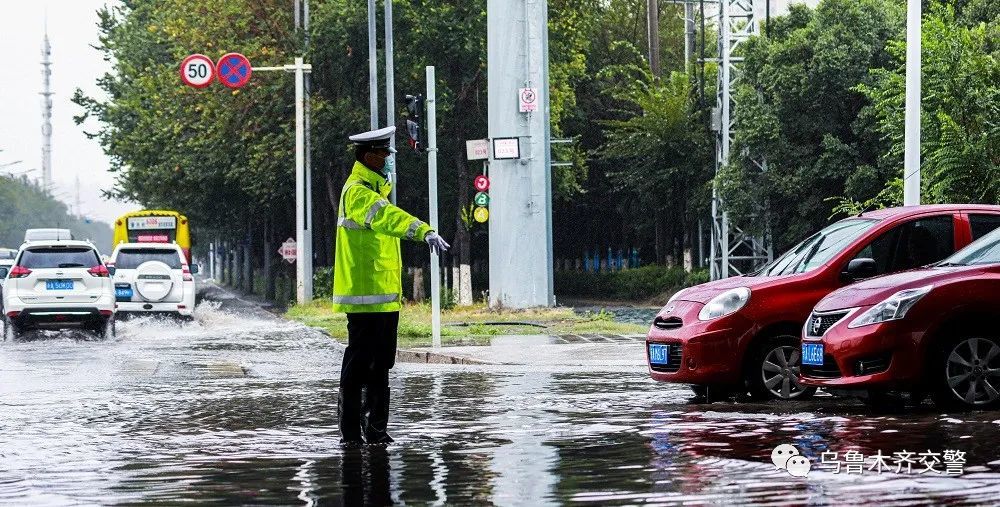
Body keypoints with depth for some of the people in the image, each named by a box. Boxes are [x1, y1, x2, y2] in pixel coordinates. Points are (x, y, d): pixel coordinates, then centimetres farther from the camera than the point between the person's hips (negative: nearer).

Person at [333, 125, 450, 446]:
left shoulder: (375, 188, 20)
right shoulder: (357, 191, -14)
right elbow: (387, 216, -33)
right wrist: (424, 231, -47)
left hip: (385, 295, 10)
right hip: (364, 295, -10)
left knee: (380, 364, 13)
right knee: (358, 362, -7)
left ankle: (375, 428, 19)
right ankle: (350, 432, -3)